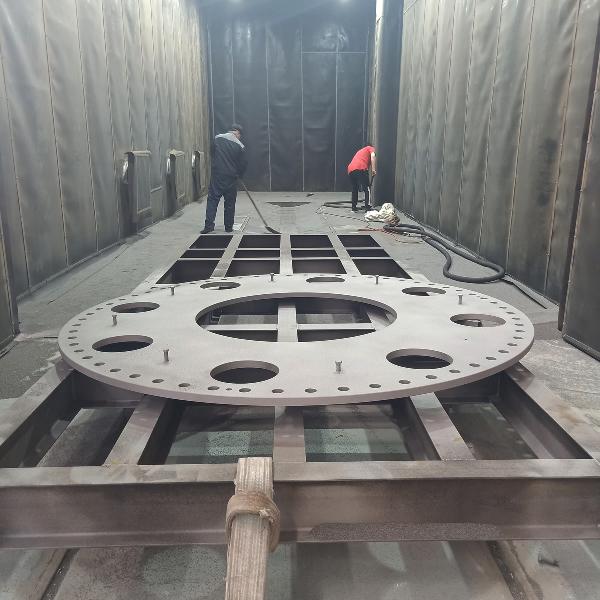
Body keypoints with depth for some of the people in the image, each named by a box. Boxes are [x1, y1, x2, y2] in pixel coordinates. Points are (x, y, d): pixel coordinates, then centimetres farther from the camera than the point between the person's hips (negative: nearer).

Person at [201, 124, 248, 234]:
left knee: (212, 199, 3)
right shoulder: (240, 146, -6)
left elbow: (212, 153, 13)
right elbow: (243, 164, -1)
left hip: (216, 175, 1)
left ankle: (209, 225, -7)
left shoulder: (217, 138, 1)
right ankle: (229, 227, 15)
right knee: (230, 202, 9)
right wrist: (239, 175, 17)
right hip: (231, 177, -1)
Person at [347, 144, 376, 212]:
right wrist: (373, 169, -6)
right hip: (361, 169, -6)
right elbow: (373, 156, -3)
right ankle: (367, 207, -5)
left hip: (350, 170, 6)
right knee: (367, 189, 0)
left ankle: (354, 207, 24)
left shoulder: (360, 151, 41)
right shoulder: (371, 148, 23)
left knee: (354, 189, 22)